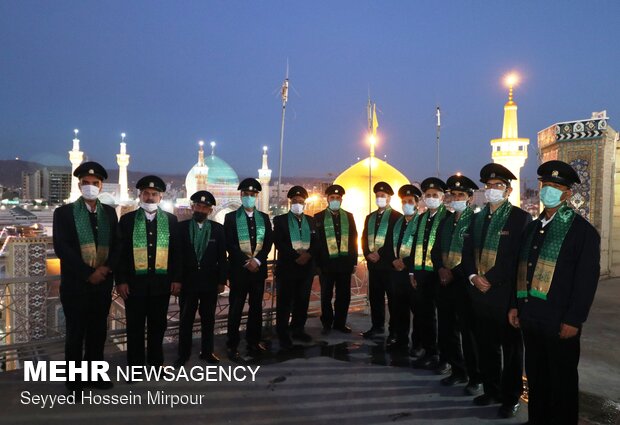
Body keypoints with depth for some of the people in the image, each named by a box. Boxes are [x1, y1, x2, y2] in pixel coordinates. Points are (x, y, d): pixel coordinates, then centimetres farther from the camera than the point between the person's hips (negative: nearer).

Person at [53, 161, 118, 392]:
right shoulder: (64, 212, -2)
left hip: (103, 282, 4)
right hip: (75, 283, -3)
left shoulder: (109, 212, 9)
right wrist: (88, 273, -16)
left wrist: (106, 269, -10)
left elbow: (116, 245, 7)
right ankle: (75, 381, 18)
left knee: (98, 331, 12)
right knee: (75, 333, 6)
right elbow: (62, 248, -11)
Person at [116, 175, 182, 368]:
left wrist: (177, 279, 0)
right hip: (135, 282, -1)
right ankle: (135, 365, 22)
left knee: (158, 325, 12)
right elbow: (121, 252, 0)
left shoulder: (171, 220, 5)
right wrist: (121, 280, -6)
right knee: (135, 326, 8)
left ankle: (156, 362, 27)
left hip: (162, 282, 1)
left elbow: (177, 251, 5)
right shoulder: (127, 219, 2)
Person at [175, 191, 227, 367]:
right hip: (187, 281, -1)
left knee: (208, 319, 11)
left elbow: (222, 257, 1)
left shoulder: (217, 228, 1)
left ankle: (207, 351, 25)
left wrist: (222, 280, -2)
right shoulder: (181, 227, -2)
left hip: (210, 281, 1)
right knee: (186, 319, 10)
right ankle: (183, 354, 23)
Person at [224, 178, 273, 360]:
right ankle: (232, 345, 11)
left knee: (257, 307, 10)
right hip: (238, 269, -3)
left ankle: (254, 342, 23)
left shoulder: (264, 218, 10)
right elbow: (229, 244, -7)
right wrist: (246, 262, -14)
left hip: (259, 269, 3)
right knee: (236, 309, 2)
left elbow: (268, 242, 4)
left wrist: (257, 260, -11)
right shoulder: (231, 217, 1)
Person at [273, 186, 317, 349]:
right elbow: (279, 243, -9)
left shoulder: (311, 220, 13)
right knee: (285, 302, 2)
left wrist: (308, 254, -11)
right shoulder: (280, 220, 1)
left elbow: (316, 242, 8)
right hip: (287, 266, -4)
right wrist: (296, 256, -18)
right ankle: (283, 334, 12)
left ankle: (298, 330, 24)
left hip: (307, 266, 4)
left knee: (303, 301, 10)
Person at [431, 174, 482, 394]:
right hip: (444, 283, 7)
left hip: (464, 283, -7)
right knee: (446, 330, 13)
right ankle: (458, 371, 29)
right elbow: (436, 250, 14)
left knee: (468, 331, 0)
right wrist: (440, 269, -5)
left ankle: (475, 378, 15)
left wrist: (454, 273, -16)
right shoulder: (446, 222, 14)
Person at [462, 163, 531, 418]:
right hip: (480, 293, 6)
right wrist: (473, 277, -6)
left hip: (506, 294, -5)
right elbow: (467, 251, 10)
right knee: (486, 346, 15)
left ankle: (510, 398, 22)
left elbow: (519, 259, -13)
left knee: (511, 348, 8)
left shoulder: (521, 218, -7)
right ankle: (491, 391, 30)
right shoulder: (477, 218, 11)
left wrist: (491, 281, -15)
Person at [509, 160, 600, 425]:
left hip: (559, 322, -6)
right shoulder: (533, 227, 12)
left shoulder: (583, 231, -8)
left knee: (562, 380, 9)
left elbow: (587, 280, -11)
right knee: (535, 376, 17)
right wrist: (515, 305, 10)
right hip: (530, 317, 6)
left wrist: (574, 321, -14)